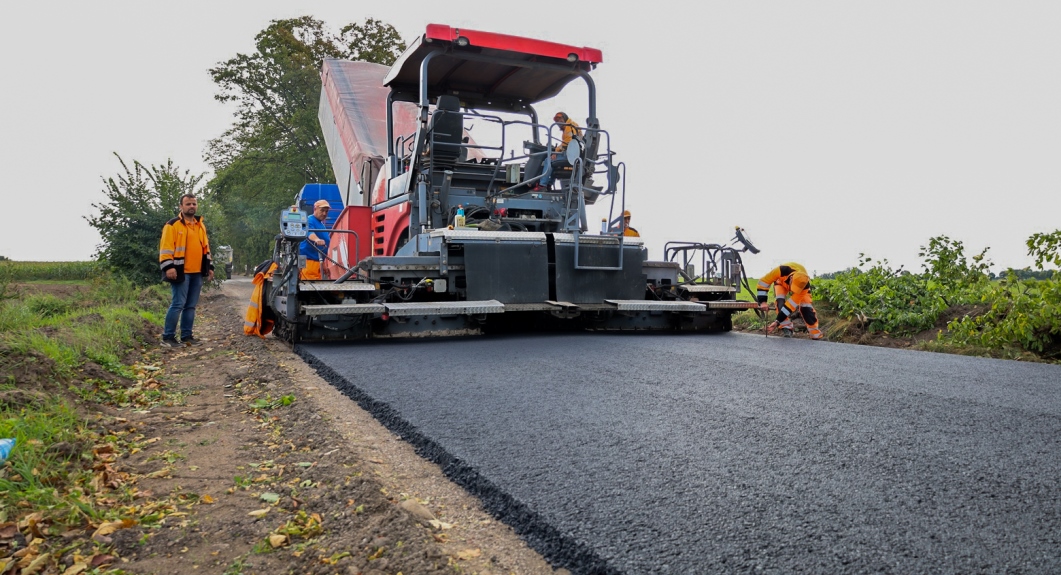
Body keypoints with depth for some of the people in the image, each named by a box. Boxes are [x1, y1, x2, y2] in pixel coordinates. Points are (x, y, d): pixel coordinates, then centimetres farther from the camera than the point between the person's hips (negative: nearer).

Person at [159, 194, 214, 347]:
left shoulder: (200, 226, 17)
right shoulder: (173, 225, -6)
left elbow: (205, 248, 23)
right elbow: (166, 247, -11)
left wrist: (210, 267, 18)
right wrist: (168, 267, -20)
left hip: (197, 273, 7)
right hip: (181, 272, -7)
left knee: (191, 306, 10)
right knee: (178, 304, -8)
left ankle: (186, 336, 16)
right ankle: (168, 337, -1)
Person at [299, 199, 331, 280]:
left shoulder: (322, 224, 22)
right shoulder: (310, 220, -7)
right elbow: (309, 233, -30)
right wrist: (316, 239, -52)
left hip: (318, 261, 9)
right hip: (308, 260, -9)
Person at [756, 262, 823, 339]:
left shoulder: (804, 285, -41)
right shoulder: (781, 271, -47)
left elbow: (791, 304, -38)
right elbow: (763, 282, -34)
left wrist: (778, 322, -39)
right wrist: (762, 301, -40)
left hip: (800, 286, 0)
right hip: (781, 281, 0)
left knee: (806, 306, -15)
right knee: (780, 301, -28)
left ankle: (816, 335, -2)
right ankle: (787, 329, -18)